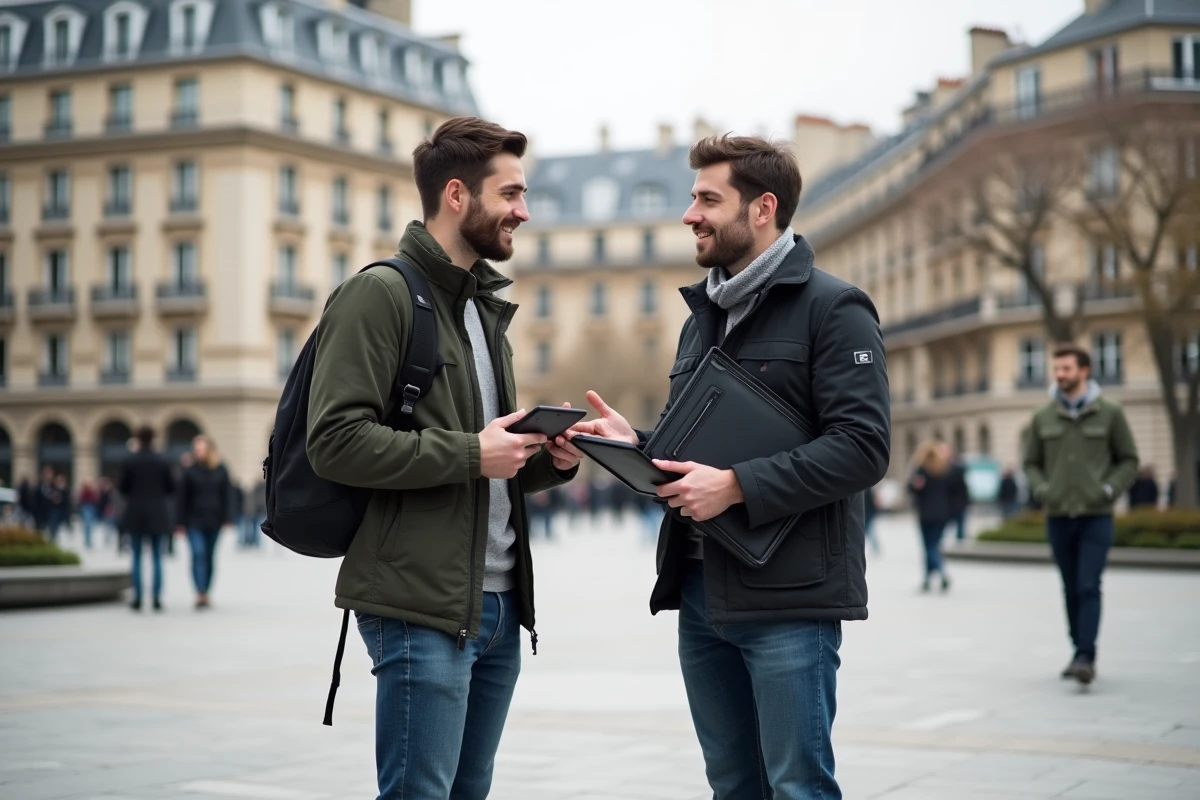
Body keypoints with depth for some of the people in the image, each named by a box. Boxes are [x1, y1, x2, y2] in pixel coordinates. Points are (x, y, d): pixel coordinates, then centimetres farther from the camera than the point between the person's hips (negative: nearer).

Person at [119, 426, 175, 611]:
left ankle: (137, 598, 3)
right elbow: (171, 488, 0)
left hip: (136, 514, -1)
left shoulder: (130, 461, -7)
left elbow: (122, 488, -3)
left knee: (137, 557, 7)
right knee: (157, 557, 6)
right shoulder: (162, 462, -4)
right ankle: (157, 598, 1)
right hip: (157, 514, 1)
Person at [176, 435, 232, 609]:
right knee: (198, 554, -15)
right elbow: (183, 497, -1)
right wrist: (181, 522, -4)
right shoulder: (190, 471, 0)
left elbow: (226, 495, 5)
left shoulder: (220, 471, 4)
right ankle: (200, 593, -22)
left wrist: (226, 519, -2)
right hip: (194, 520, -2)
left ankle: (205, 593, 19)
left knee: (210, 557, 8)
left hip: (214, 520, 2)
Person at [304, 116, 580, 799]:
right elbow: (336, 441, -18)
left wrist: (552, 459, 4)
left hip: (499, 607, 9)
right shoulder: (381, 294, -8)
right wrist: (470, 454, -18)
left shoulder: (486, 307, 20)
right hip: (421, 607, -9)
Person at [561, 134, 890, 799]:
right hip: (701, 593, 8)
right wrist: (635, 443, 1)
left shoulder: (834, 308, -7)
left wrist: (736, 485, -21)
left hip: (788, 596, -8)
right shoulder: (701, 318, 18)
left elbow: (862, 448, -16)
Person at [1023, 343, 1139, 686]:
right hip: (1058, 516, 3)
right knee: (1071, 590, 10)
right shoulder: (1044, 417, 5)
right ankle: (1080, 652, 20)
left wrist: (1110, 489, -9)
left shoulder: (1110, 413, -1)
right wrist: (1040, 489, -4)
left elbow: (1129, 460, 5)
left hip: (1096, 516, -3)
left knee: (1089, 587, -11)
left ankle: (1085, 657, -14)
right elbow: (1031, 462, 14)